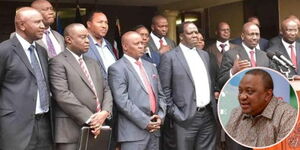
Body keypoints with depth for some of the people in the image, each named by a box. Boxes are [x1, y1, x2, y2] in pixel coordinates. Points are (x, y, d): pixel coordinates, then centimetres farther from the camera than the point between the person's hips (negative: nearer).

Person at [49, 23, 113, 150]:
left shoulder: (92, 63, 20)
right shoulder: (58, 62, -4)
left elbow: (106, 90, 15)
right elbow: (63, 95, -15)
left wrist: (105, 112, -5)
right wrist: (89, 119, -16)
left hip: (97, 129, 7)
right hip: (71, 132, -6)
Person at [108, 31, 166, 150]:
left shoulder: (150, 67, 16)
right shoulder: (117, 69, -6)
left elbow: (160, 95, 16)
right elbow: (122, 101, -15)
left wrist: (160, 116, 0)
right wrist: (145, 122, -15)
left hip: (154, 128, 6)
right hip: (134, 131, -6)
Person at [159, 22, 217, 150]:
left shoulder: (204, 55, 14)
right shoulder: (169, 57, -5)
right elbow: (164, 89, -7)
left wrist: (213, 107, 12)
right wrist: (175, 114, -10)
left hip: (208, 115, 5)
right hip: (186, 117, -5)